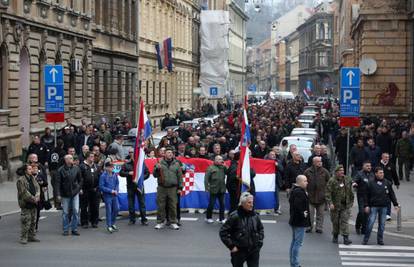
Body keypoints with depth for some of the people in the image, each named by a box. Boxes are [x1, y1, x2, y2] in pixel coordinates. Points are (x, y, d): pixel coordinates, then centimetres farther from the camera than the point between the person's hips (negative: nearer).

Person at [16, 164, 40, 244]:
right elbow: (24, 192, -16)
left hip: (33, 204, 8)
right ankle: (23, 238, -2)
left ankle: (31, 236, 22)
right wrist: (33, 199, -15)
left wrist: (37, 197, -10)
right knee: (26, 221, -8)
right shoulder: (20, 180, -12)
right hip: (25, 204, -8)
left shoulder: (32, 178, 12)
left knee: (33, 221, 13)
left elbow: (37, 187, 8)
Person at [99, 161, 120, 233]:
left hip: (114, 195, 5)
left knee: (116, 209, 8)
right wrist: (110, 191, -15)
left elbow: (117, 183, 13)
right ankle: (109, 226, 8)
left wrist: (116, 190, -6)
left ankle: (113, 223, 26)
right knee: (109, 210, -2)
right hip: (107, 195, -5)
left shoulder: (115, 175, 3)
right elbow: (101, 186, -13)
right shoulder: (103, 176, -13)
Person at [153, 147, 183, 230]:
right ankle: (160, 222, 10)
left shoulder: (176, 164, 8)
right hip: (162, 188, 0)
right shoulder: (160, 163, 6)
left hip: (173, 188, 0)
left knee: (173, 206, 2)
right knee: (161, 206, 2)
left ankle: (173, 222, 10)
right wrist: (157, 169, -14)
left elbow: (180, 176, 9)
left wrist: (180, 187, 5)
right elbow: (155, 175, 5)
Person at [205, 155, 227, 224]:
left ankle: (221, 218, 15)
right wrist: (207, 187, -11)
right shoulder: (211, 168, -1)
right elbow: (206, 178, -6)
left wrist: (225, 166, -4)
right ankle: (208, 217, 17)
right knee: (211, 204, 2)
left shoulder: (223, 167, 12)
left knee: (222, 204, 7)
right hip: (214, 190, -4)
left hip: (222, 190, 4)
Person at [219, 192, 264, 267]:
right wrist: (231, 246, -12)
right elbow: (223, 232, -11)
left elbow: (261, 229, 18)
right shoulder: (235, 216, -14)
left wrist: (259, 242, 7)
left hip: (254, 251, 3)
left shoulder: (255, 216, 0)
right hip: (239, 251, -3)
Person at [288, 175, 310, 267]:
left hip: (294, 220, 11)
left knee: (294, 242, 17)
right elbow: (297, 206, -29)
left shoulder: (294, 190, 11)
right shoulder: (299, 192, -21)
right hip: (300, 221, -11)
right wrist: (303, 214, -17)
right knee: (298, 242, -6)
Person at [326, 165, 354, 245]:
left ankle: (346, 238, -9)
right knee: (335, 221, 7)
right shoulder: (332, 181, -8)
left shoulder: (348, 179, 6)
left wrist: (351, 201, 13)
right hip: (335, 205, -2)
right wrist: (330, 203, -22)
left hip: (346, 205, 2)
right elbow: (328, 193, -13)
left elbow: (350, 192, 15)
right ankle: (335, 236, 23)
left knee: (344, 220, -6)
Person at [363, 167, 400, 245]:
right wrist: (366, 205, -3)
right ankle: (365, 239, 3)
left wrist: (396, 204, 8)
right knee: (370, 223, -6)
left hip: (383, 207, 3)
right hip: (373, 206, -3)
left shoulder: (387, 183, 7)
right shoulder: (371, 183, 0)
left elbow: (392, 194, 12)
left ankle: (380, 240, 16)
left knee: (382, 224, 6)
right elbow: (367, 195, 2)